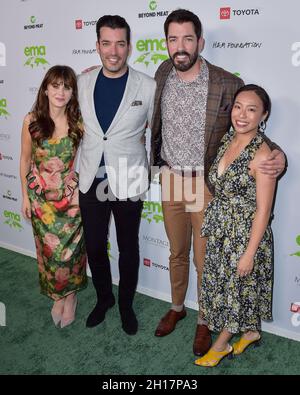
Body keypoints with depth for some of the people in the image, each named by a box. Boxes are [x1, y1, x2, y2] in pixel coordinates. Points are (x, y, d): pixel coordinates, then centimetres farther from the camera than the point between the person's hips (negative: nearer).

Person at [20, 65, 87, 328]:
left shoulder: (78, 122, -8)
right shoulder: (32, 121, -7)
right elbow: (25, 159, 2)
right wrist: (25, 196, 4)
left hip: (71, 196, -1)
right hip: (41, 196, 1)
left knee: (70, 249, 5)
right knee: (49, 249, 11)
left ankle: (70, 296, 29)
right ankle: (58, 296, 33)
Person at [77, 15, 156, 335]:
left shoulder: (148, 87, -9)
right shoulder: (82, 83, 0)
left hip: (128, 183, -2)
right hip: (91, 181, 3)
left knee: (128, 248, 13)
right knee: (94, 247, 14)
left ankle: (126, 304, 37)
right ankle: (103, 298, 41)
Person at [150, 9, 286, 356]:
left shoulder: (228, 84, -15)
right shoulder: (163, 73, -2)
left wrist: (276, 154, -22)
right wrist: (156, 163, 16)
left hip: (206, 184, -3)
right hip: (170, 180, 4)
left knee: (204, 259, 9)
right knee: (176, 252, 20)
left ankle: (204, 321, 33)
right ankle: (177, 307, 43)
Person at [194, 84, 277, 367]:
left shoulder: (262, 154, -21)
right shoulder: (227, 140, 1)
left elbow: (263, 210, -19)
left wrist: (249, 253, -16)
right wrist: (214, 223, 10)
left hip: (245, 233, -7)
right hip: (220, 230, 7)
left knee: (237, 288, 12)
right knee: (223, 285, 20)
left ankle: (221, 344, 35)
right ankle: (250, 332, 45)